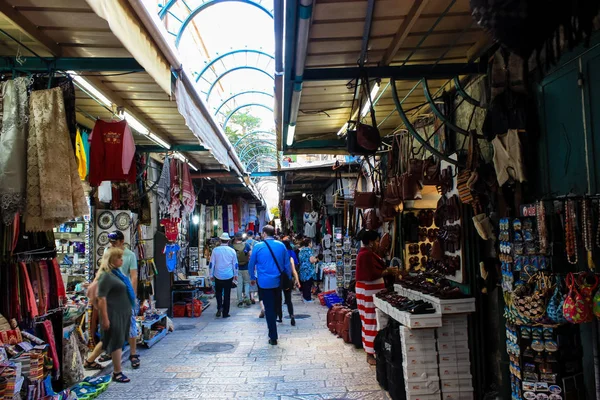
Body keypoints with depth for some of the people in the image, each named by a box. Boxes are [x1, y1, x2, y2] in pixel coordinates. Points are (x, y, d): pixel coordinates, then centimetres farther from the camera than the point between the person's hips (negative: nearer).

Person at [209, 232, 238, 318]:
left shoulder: (215, 250, -5)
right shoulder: (232, 251, -2)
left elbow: (212, 263, -1)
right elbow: (235, 264, 5)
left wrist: (211, 275, 8)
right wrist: (235, 275, 18)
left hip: (218, 276, 0)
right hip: (229, 276, 0)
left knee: (218, 292, 19)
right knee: (227, 294, 8)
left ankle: (219, 307, 0)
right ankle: (225, 313, 11)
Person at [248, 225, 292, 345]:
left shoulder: (258, 246, -7)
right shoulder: (281, 245, 0)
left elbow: (251, 264, 1)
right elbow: (287, 264, 4)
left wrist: (253, 277, 16)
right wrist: (289, 278, 13)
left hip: (264, 282, -3)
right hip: (278, 282, 3)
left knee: (269, 309, 3)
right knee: (274, 307, 18)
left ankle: (273, 338, 7)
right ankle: (272, 333, 28)